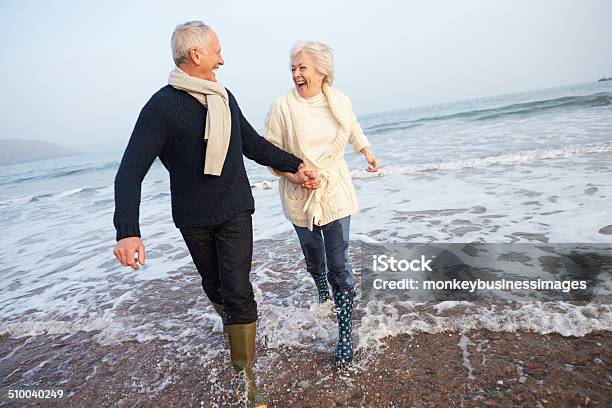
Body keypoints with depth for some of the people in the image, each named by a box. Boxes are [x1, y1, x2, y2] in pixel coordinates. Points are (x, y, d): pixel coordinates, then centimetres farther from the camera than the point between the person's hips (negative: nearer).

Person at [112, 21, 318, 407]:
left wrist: (295, 165, 4)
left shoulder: (224, 97, 3)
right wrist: (128, 231, -29)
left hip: (235, 212, 2)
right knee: (214, 285, 19)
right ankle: (232, 324, 50)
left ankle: (246, 376, 9)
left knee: (238, 291, -4)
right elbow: (131, 171, -18)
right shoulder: (162, 105, -14)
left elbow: (253, 143, 12)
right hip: (193, 219, -2)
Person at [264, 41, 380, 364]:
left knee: (339, 263, -2)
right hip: (300, 197, 0)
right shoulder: (282, 107, -13)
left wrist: (366, 151, 8)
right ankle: (322, 293, 53)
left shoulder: (340, 102, -4)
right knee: (313, 257, 19)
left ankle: (345, 333, 11)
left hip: (335, 193, 1)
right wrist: (297, 176, -21)